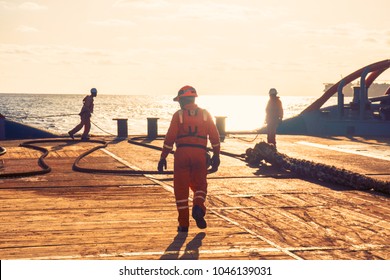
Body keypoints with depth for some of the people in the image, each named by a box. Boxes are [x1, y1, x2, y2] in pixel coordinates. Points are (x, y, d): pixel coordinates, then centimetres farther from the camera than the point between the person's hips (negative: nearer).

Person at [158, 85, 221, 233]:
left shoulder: (178, 115, 2)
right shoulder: (205, 114, 10)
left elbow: (170, 138, -4)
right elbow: (214, 136, 7)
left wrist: (163, 158, 0)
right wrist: (216, 156, 14)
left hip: (182, 153, -2)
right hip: (200, 154, 2)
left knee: (181, 189, 6)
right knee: (199, 185, 17)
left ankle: (184, 224, 6)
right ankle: (198, 208, -13)